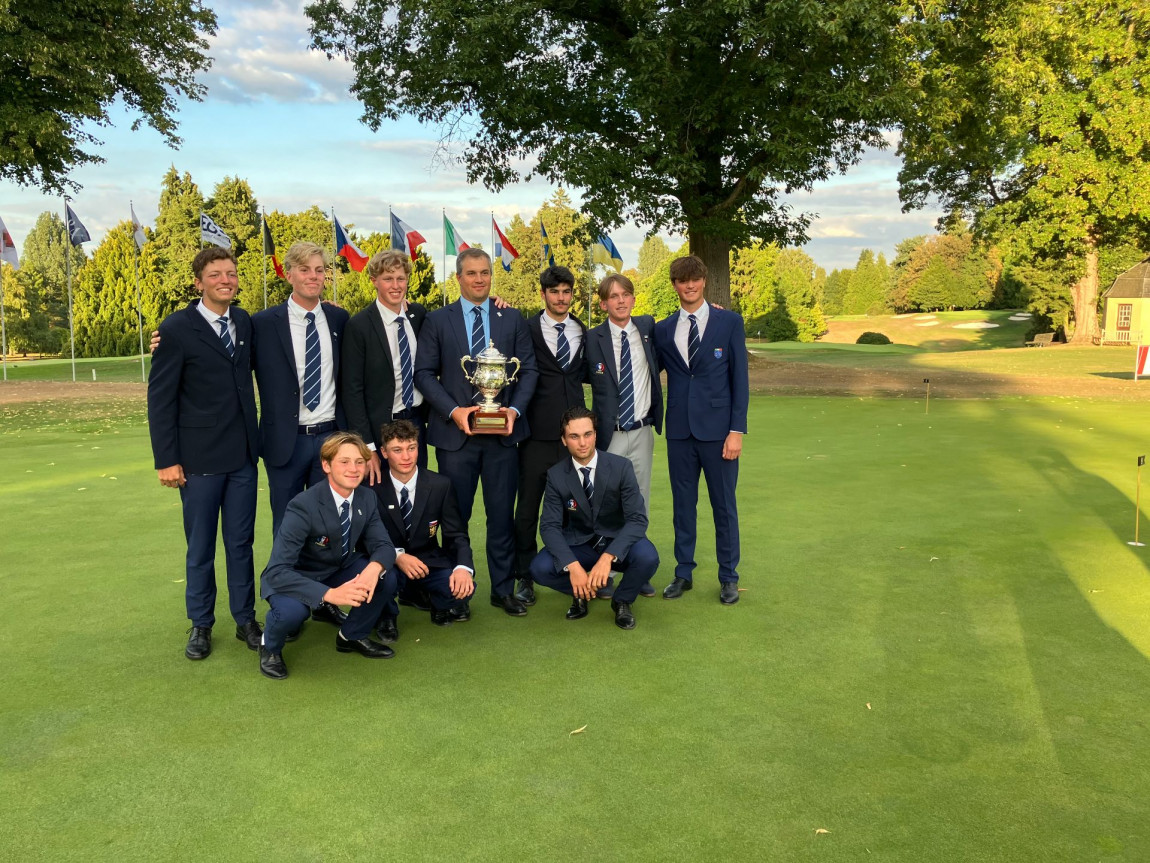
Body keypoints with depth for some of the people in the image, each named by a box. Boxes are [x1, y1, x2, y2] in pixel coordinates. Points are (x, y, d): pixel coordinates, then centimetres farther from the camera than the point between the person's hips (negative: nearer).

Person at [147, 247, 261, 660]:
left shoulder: (244, 322, 6)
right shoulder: (177, 329, -8)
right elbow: (160, 398, -8)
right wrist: (166, 460, -11)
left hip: (243, 455, 4)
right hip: (200, 458, -4)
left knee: (241, 542, 11)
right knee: (200, 547, 9)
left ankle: (245, 619, 24)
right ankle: (200, 625, 24)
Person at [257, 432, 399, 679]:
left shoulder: (367, 499, -12)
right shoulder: (304, 506, -31)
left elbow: (383, 545, -9)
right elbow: (276, 571, -35)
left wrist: (373, 568, -35)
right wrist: (330, 594, -46)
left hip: (339, 570, 6)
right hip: (298, 577, -5)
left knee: (387, 578, -19)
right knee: (292, 611, -36)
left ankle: (353, 636, 10)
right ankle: (270, 647, 2)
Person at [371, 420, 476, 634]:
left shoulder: (440, 485, -7)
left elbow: (456, 534, -7)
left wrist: (463, 567, -29)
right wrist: (396, 556, -28)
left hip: (429, 561, 2)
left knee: (463, 587, -26)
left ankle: (440, 608, 12)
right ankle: (387, 616, 1)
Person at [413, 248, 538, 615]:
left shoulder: (512, 319, 8)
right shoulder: (437, 320, 4)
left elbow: (528, 370, 6)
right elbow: (425, 373, 0)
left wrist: (515, 409, -9)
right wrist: (453, 411, -12)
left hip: (502, 432, 1)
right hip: (454, 432, -1)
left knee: (502, 514, 7)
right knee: (455, 516, 7)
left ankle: (503, 589, 19)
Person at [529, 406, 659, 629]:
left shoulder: (621, 467, -15)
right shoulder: (556, 475, -10)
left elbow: (637, 519, -20)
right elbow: (549, 525, -14)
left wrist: (608, 557, -36)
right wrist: (572, 565, -32)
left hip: (617, 544, -1)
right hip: (578, 544, 1)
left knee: (647, 558, -33)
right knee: (540, 568, -26)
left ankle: (622, 601, 0)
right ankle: (580, 592, 7)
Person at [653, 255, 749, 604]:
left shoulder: (729, 322, 0)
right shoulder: (663, 329, 7)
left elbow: (739, 378, -3)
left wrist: (737, 430, -9)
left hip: (717, 429, -2)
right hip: (679, 430, 2)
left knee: (724, 505, 6)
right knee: (682, 504, 11)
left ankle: (728, 577, 20)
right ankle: (683, 573, 24)